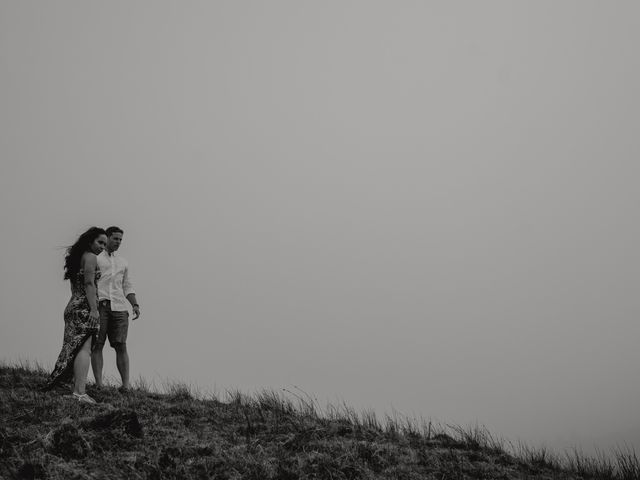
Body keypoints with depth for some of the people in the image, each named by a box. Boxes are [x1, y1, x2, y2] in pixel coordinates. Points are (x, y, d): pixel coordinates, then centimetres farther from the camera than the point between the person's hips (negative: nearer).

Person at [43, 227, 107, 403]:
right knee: (84, 349, -15)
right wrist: (94, 309, -19)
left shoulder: (77, 257, 23)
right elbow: (89, 283, -14)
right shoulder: (90, 257, -4)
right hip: (85, 308, -10)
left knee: (74, 349, 8)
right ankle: (80, 392, -23)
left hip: (73, 306, 10)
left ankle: (76, 390, 7)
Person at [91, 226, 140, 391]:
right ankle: (99, 384, -6)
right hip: (98, 305, -3)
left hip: (118, 307, 3)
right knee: (97, 345, -6)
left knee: (121, 346, -5)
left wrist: (135, 305, 9)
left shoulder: (123, 262, 24)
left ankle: (126, 384, -9)